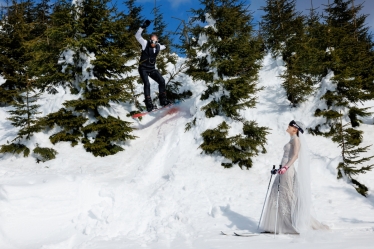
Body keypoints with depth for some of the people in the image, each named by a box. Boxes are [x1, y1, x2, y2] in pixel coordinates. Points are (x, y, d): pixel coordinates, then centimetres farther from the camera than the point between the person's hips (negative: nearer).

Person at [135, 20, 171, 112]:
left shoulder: (158, 46, 3)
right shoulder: (145, 43, -9)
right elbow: (137, 36, -18)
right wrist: (143, 27, -27)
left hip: (152, 69, 5)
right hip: (143, 69, -5)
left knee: (162, 81, -8)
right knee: (147, 84, -20)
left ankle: (163, 100, 0)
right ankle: (149, 105, -23)